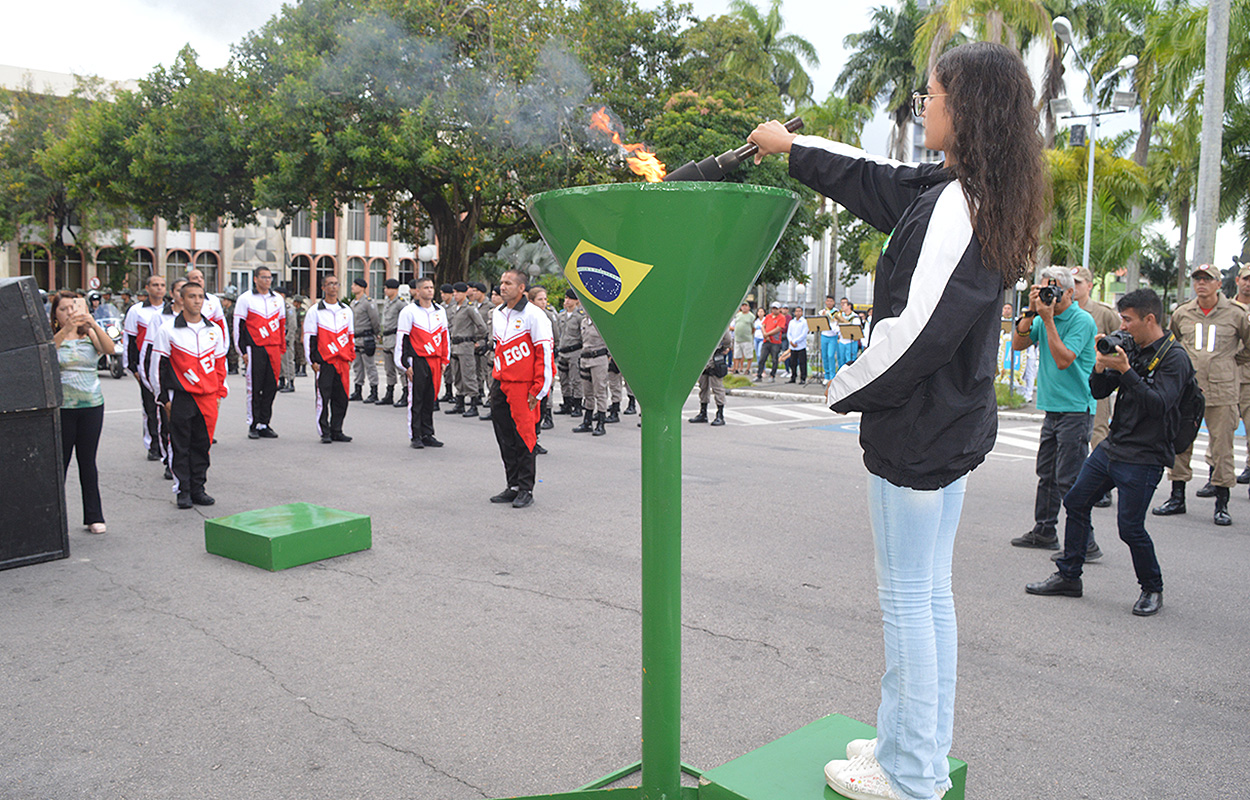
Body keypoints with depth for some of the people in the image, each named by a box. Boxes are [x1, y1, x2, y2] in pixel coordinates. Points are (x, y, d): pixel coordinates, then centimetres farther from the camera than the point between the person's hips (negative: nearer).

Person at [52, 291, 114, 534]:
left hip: (92, 404, 2)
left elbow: (109, 349, -11)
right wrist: (66, 329, -34)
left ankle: (94, 516, 13)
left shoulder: (89, 334, 8)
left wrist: (94, 325, -27)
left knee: (88, 461, 7)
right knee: (59, 462, 0)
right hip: (61, 405, -2)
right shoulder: (51, 335, 2)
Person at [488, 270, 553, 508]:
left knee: (524, 438, -3)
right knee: (505, 438, 10)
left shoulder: (533, 315, -10)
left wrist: (539, 389, -14)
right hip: (500, 385, 7)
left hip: (523, 385, -7)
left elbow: (544, 352, -11)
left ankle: (526, 490, 7)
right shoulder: (498, 314, 13)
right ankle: (513, 486, 20)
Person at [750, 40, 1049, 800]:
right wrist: (793, 146, 33)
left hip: (919, 429, -10)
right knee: (931, 594, 17)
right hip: (953, 422, 10)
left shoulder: (956, 204, -19)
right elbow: (874, 179, 24)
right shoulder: (955, 190, 10)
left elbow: (918, 325, -23)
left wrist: (846, 387, -8)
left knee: (908, 599, 1)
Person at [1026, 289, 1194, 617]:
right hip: (1111, 447, 8)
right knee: (1075, 502, 8)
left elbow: (1158, 405, -23)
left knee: (1130, 526, -8)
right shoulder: (1131, 350, 10)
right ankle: (1069, 577, 20)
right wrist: (1102, 363, -7)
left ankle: (1152, 589, 15)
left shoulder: (1174, 358, -11)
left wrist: (1125, 370, -26)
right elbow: (1098, 391, 11)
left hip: (1143, 458, -8)